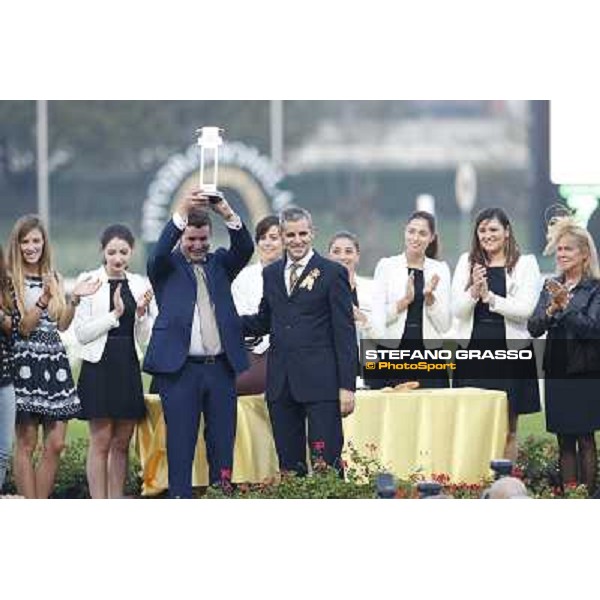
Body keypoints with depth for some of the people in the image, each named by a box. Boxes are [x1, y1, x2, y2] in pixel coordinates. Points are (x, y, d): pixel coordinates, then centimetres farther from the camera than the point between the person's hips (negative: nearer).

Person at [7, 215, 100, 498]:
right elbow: (22, 328, -9)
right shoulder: (10, 280, -4)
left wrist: (74, 299, -2)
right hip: (25, 364, -6)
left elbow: (62, 324, 12)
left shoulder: (53, 278, 13)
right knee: (26, 444, -3)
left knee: (55, 444, 1)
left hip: (55, 362, 6)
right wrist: (43, 300, -21)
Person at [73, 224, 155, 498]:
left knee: (122, 443, 8)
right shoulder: (90, 281, -4)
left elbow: (144, 339, 10)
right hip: (99, 367, -5)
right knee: (100, 442, -4)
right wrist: (115, 314, -15)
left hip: (128, 367, 5)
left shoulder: (139, 284, 9)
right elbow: (81, 332, -8)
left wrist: (142, 313, -7)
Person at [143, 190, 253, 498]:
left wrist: (228, 215, -21)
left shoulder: (219, 263, 13)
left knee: (223, 441, 6)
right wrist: (181, 213, -29)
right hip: (180, 368, -3)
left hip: (220, 367, 4)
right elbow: (159, 253, -16)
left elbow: (245, 249, -3)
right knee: (180, 443, -2)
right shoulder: (167, 267, 5)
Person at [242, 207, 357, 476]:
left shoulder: (333, 273, -1)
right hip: (280, 383, 5)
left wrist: (347, 386, -9)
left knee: (327, 463, -6)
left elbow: (345, 332, -4)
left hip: (320, 383, -5)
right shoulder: (270, 274, 15)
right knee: (289, 462, 8)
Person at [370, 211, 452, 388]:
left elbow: (444, 325, 6)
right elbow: (377, 319, -2)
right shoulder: (386, 266, 5)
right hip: (393, 355, -1)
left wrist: (430, 297, -8)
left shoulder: (440, 269, 9)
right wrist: (405, 300, -14)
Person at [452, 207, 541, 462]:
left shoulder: (525, 264, 2)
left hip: (510, 352, -2)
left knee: (507, 431, 3)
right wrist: (474, 292, -15)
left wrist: (490, 297, -17)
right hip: (473, 351, 2)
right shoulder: (467, 262, 10)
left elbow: (525, 309, -9)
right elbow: (457, 310, 3)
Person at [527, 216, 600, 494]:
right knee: (564, 441, 7)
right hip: (556, 371, 5)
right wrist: (552, 309, -14)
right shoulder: (551, 286, 10)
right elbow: (533, 328, 3)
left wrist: (565, 306, -23)